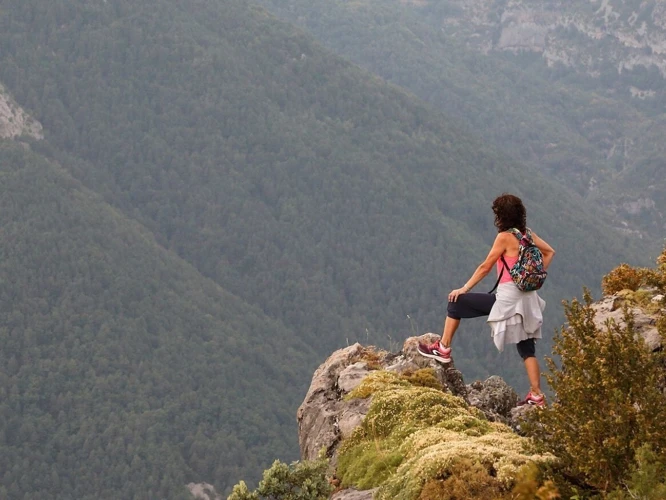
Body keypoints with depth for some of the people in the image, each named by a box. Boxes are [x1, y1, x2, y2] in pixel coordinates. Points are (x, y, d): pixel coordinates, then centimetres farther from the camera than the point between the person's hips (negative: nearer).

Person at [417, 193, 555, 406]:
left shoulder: (505, 237, -12)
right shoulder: (527, 233, 8)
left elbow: (485, 267, -8)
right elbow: (549, 252, 21)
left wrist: (464, 289, 1)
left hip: (508, 297, -8)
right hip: (526, 298, 8)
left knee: (456, 303, 5)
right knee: (526, 349, 11)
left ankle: (443, 349, 10)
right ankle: (536, 395, 7)